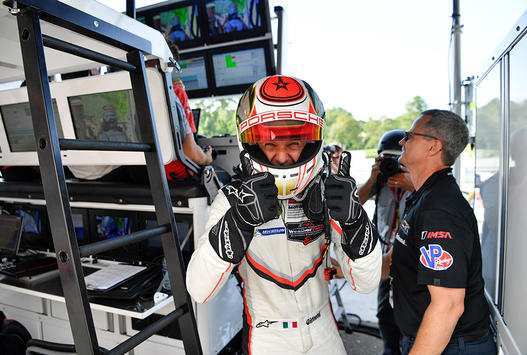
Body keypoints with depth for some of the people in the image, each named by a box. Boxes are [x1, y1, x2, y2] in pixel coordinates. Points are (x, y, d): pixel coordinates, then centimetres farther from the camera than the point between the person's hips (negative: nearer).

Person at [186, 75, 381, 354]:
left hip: (323, 330, 3)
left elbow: (366, 284, -16)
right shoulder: (234, 199, -20)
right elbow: (199, 291, -29)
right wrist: (239, 220, -44)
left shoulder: (327, 193, -14)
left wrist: (355, 220, -35)